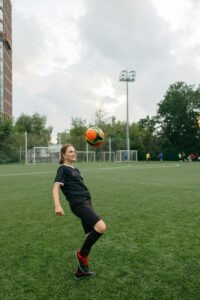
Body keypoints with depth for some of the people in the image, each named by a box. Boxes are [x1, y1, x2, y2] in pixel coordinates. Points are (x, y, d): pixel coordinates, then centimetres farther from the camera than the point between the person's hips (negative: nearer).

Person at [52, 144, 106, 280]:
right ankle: (81, 254, -3)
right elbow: (56, 187, -13)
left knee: (90, 236, 9)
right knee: (101, 227, -24)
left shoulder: (76, 170, 24)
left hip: (86, 203, 9)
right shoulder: (63, 169, -1)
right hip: (78, 203, -9)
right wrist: (57, 205, -29)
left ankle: (81, 270, 22)